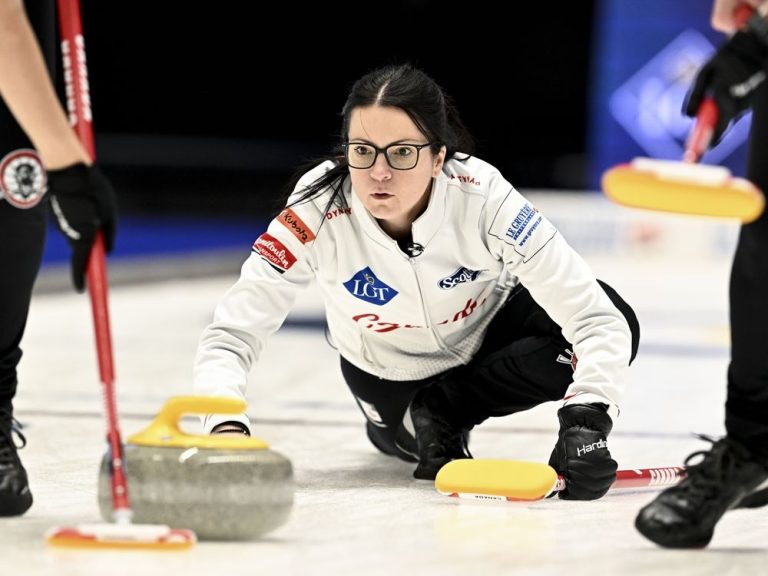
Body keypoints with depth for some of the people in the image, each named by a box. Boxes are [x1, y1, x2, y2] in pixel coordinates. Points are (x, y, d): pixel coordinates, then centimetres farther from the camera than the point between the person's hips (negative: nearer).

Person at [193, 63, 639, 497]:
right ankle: (397, 423, 15)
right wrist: (226, 428, -51)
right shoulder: (318, 213, -33)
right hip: (384, 369, 2)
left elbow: (597, 317, -37)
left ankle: (440, 411, -7)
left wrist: (585, 422, -52)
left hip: (488, 330, -2)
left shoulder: (481, 196, -35)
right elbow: (230, 334, -32)